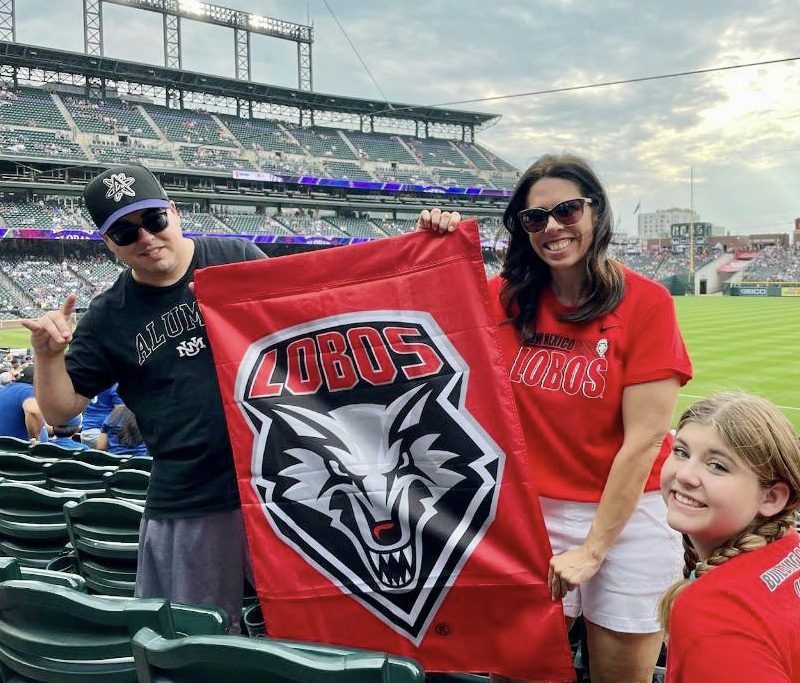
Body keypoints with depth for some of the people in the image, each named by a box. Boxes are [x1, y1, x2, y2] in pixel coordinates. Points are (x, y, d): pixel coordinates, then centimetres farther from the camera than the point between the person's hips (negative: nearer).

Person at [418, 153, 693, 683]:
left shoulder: (645, 301, -12)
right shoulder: (505, 300, -1)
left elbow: (644, 438, -14)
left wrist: (592, 549, -13)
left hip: (628, 514, -3)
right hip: (532, 511, 3)